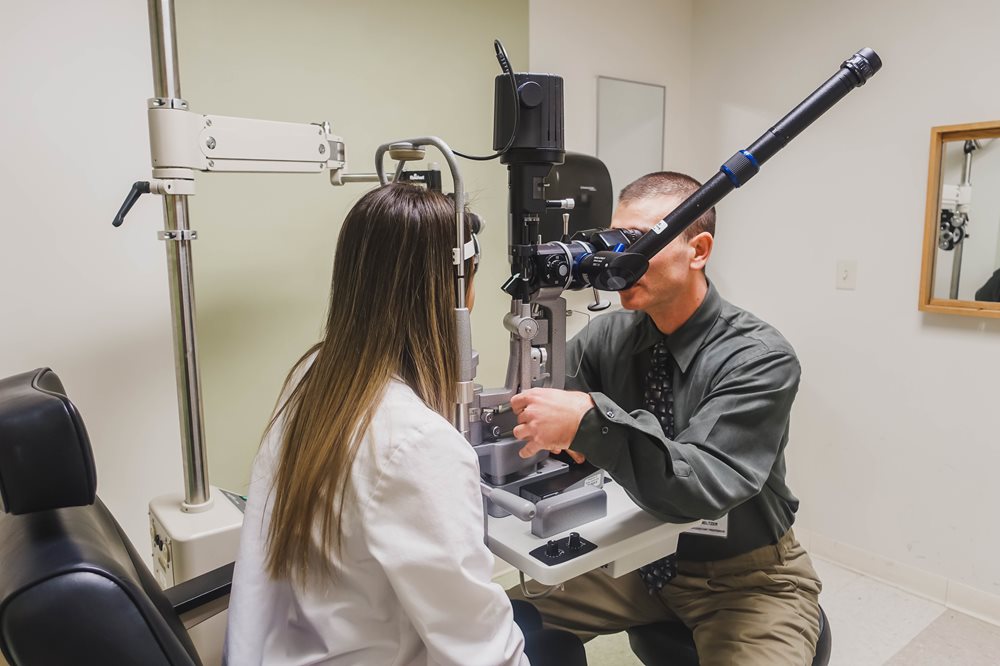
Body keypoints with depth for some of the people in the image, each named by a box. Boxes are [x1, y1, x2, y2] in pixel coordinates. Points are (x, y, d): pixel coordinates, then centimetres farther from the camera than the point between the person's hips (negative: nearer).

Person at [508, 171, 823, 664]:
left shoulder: (759, 359, -22)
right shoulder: (608, 337, -7)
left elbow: (702, 486, -34)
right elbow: (530, 409, -8)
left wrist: (592, 422, -46)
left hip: (746, 578, -3)